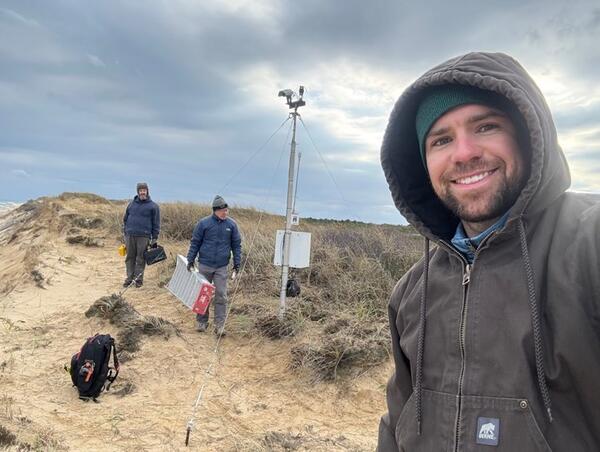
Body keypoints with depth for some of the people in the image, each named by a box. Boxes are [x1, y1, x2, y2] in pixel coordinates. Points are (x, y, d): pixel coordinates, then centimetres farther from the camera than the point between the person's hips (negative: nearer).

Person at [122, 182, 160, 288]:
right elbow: (125, 219, 19)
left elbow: (156, 224, 1)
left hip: (143, 236, -3)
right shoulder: (131, 204, 12)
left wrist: (154, 239, -3)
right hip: (130, 236, 3)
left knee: (141, 259, 1)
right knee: (130, 258, 8)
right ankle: (129, 278, 16)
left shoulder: (153, 206, 1)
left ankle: (139, 279, 11)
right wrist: (125, 232, 12)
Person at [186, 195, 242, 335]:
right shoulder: (203, 223, -5)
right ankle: (201, 322, 24)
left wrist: (237, 263, 2)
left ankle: (219, 325, 5)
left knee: (221, 296, -2)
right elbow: (195, 243, 1)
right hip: (204, 265, 0)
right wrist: (190, 260, 0)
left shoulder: (231, 224, 0)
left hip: (222, 267, 1)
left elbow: (236, 245, 5)